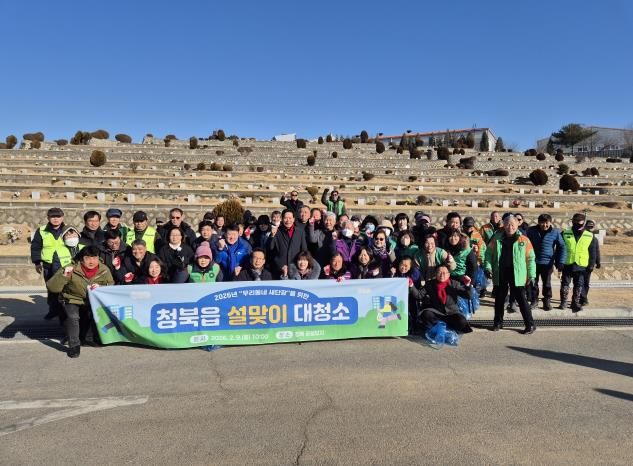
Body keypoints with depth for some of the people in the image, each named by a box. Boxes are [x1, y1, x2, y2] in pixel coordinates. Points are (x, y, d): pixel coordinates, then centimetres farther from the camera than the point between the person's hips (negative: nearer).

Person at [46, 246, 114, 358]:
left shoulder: (104, 270, -11)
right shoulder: (71, 270, -20)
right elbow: (51, 287, -23)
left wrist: (100, 287, -24)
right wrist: (64, 276, -41)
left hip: (92, 302, 3)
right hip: (73, 301, -3)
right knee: (73, 316, -30)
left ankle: (87, 337, 11)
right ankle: (74, 345, -9)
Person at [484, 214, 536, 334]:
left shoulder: (523, 239, -2)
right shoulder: (497, 238, 4)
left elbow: (530, 258, -1)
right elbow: (489, 253, 6)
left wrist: (531, 275, -4)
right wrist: (488, 267, -7)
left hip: (517, 275, -3)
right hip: (500, 274, 3)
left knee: (521, 299, 0)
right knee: (499, 299, 12)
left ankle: (530, 324, 11)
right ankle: (498, 322, 26)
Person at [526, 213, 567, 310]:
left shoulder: (555, 232, -8)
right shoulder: (531, 231, -5)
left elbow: (562, 247, -3)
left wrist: (560, 262, -9)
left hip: (547, 263, -1)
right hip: (533, 262, 1)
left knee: (547, 284, 10)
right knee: (533, 283, 9)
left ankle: (547, 302, 24)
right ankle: (534, 300, 23)